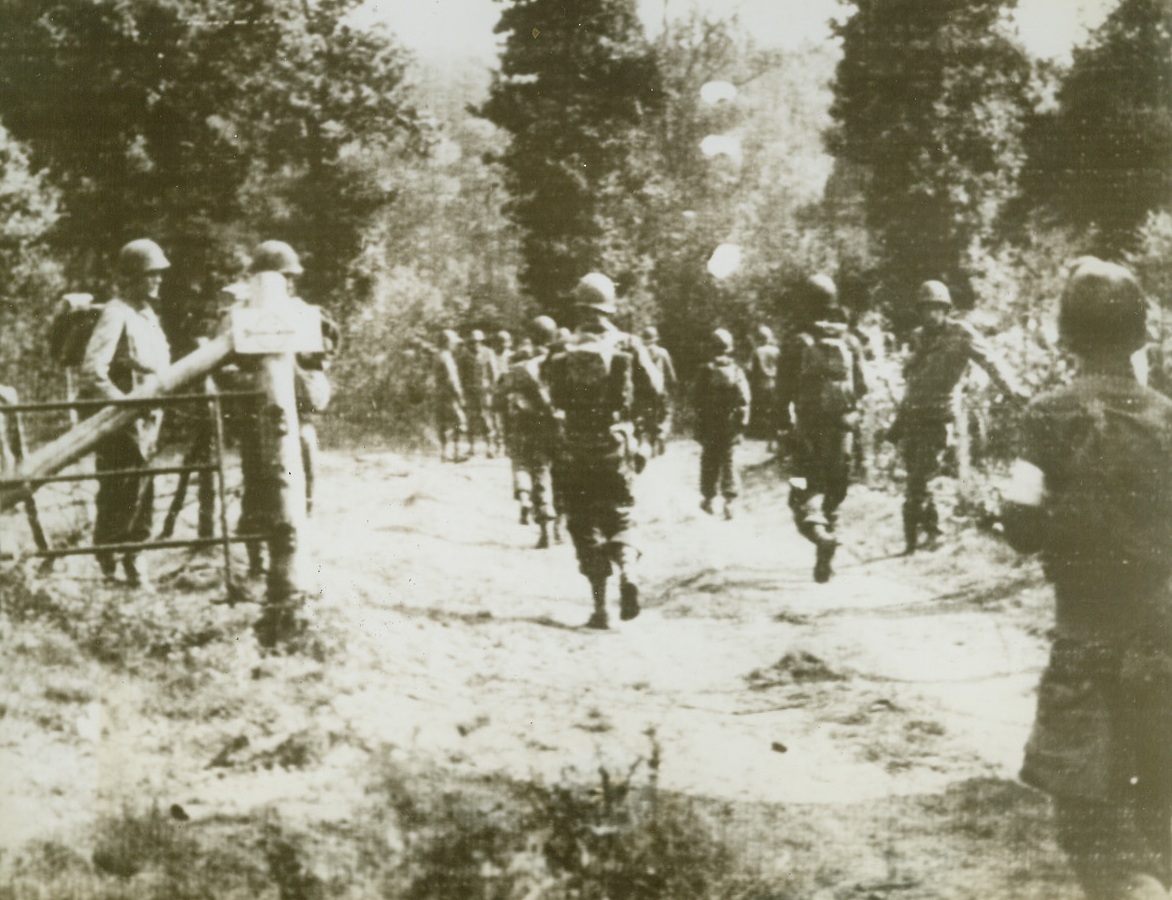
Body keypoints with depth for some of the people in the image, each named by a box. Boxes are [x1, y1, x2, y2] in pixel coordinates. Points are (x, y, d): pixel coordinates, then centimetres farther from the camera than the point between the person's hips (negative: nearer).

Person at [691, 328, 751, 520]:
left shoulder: (707, 370, -9)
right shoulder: (737, 371, -4)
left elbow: (697, 398, -6)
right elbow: (745, 398, -5)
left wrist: (699, 419, 7)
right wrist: (742, 421, 2)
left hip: (710, 425, -1)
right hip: (731, 425, 1)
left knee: (709, 462, 11)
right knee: (729, 462, 6)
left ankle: (708, 499, 18)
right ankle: (729, 501, -2)